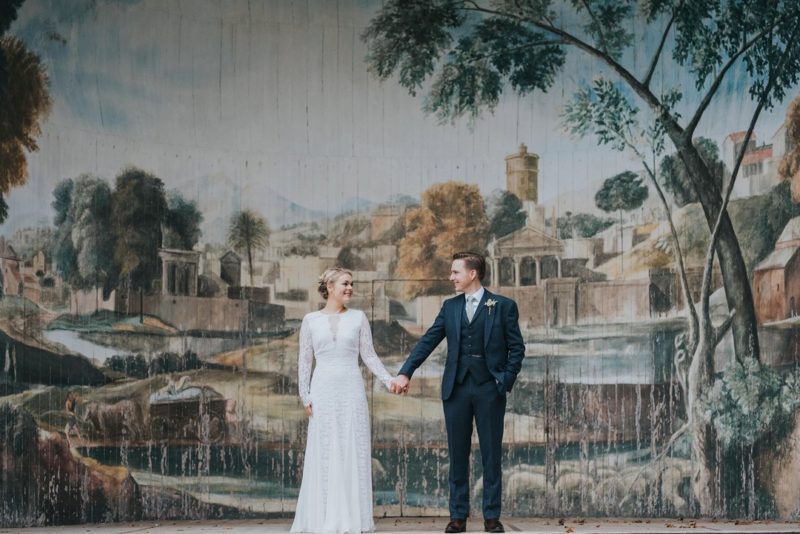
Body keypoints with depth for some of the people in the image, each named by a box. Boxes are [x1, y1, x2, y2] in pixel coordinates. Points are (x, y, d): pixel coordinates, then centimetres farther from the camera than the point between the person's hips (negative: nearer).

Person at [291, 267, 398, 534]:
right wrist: (305, 396, -1)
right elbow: (304, 361, 7)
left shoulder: (358, 318, 7)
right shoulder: (311, 320, 5)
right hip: (324, 391, -1)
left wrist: (388, 379, -8)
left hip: (352, 390, 1)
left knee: (354, 452, -1)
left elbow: (369, 355, 5)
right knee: (324, 454, 0)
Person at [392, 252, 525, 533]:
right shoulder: (450, 307, 10)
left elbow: (517, 348, 1)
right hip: (456, 389, 3)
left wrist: (505, 382, -7)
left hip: (489, 389, -3)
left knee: (491, 455, 2)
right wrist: (405, 372, -6)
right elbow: (428, 341, 4)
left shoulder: (504, 306, 1)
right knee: (457, 455, 5)